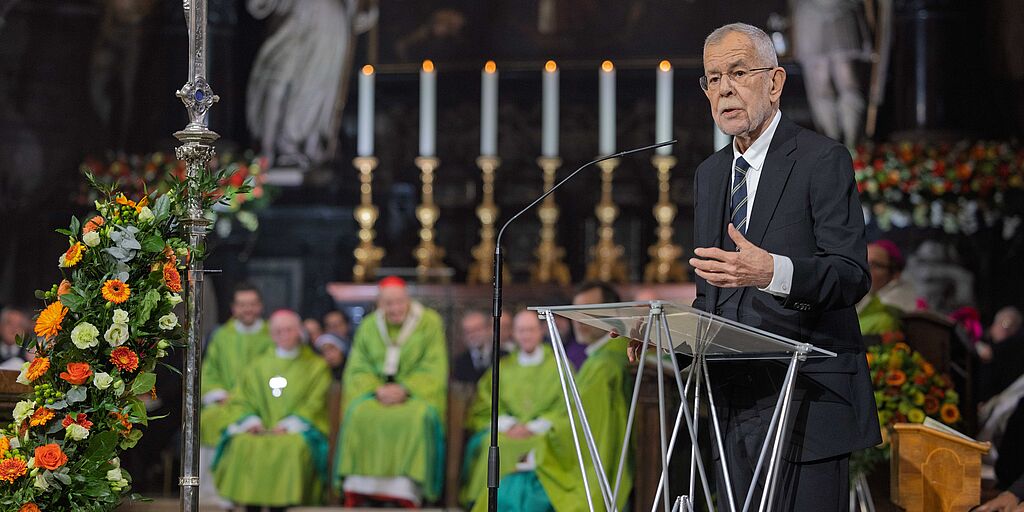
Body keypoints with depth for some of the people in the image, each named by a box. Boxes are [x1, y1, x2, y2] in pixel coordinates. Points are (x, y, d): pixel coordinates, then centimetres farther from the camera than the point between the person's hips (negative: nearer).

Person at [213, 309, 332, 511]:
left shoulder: (316, 366, 14)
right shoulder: (259, 365, 22)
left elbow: (314, 404, 3)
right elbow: (242, 398, 15)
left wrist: (288, 425, -11)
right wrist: (251, 421, -6)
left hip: (299, 425, -2)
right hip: (262, 428, 2)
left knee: (292, 447, -38)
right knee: (242, 444, -32)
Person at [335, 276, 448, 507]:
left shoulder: (430, 323, 2)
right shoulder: (368, 326, 11)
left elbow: (434, 370, -3)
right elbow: (357, 369, 8)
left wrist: (404, 389, -16)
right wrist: (377, 389, -12)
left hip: (416, 393, -2)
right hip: (377, 391, 2)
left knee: (415, 419, -37)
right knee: (359, 414, -31)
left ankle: (406, 493, -35)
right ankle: (357, 496, -31)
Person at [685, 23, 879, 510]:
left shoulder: (823, 160, -5)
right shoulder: (708, 174, 18)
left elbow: (852, 275, -14)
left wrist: (773, 271, -32)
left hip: (807, 397, -6)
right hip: (735, 403, 6)